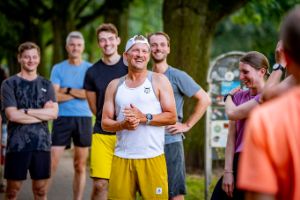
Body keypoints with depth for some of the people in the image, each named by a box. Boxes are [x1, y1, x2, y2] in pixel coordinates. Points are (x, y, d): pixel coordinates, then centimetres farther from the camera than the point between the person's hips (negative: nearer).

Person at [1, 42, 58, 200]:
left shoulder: (46, 85, 12)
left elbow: (53, 113, -1)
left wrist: (26, 111, -9)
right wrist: (42, 113, -6)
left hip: (41, 143, 3)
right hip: (17, 144, -3)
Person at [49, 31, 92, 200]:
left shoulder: (90, 69, 6)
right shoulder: (58, 69, 6)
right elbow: (55, 96, -5)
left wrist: (67, 90, -7)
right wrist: (79, 93, -7)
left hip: (84, 118, 1)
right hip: (62, 118, -1)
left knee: (81, 166, 6)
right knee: (52, 163, -6)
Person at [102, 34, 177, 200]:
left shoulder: (159, 80, 5)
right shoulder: (115, 85, 12)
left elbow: (172, 117, -1)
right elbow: (105, 123, 9)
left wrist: (144, 118, -13)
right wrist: (123, 124, -11)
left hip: (152, 157, -2)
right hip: (122, 158, 2)